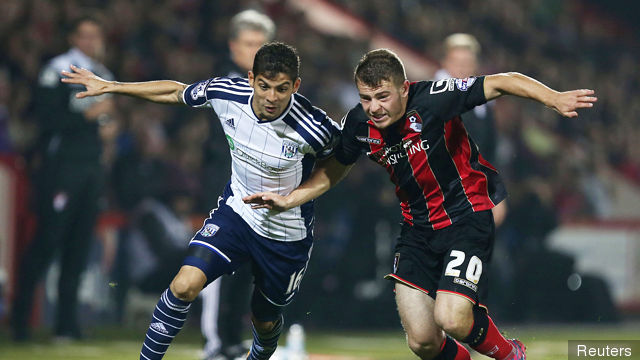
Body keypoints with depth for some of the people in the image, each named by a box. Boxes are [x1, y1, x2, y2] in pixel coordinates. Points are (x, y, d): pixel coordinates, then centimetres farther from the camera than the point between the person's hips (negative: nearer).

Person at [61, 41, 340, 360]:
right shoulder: (225, 92, -18)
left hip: (286, 235, -2)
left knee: (265, 322, 18)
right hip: (236, 211, 2)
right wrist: (108, 86, 6)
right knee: (184, 286, -21)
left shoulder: (314, 129, -29)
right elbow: (175, 92, 3)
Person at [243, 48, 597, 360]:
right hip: (418, 228, 5)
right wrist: (288, 200, 1)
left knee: (451, 320, -22)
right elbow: (332, 171, 13)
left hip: (467, 216, -5)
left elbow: (504, 82, -19)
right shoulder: (359, 123, -6)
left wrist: (554, 98, -33)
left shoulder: (432, 99, -22)